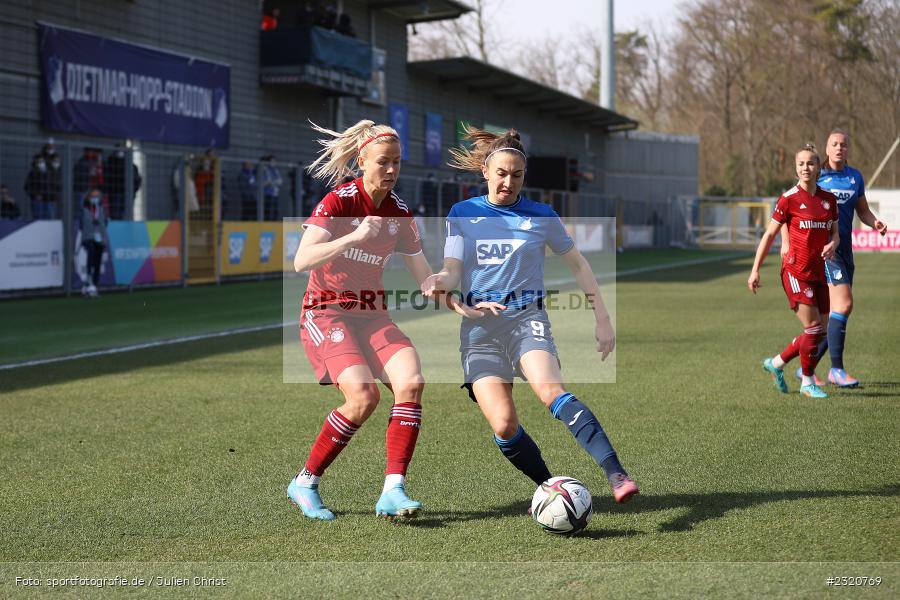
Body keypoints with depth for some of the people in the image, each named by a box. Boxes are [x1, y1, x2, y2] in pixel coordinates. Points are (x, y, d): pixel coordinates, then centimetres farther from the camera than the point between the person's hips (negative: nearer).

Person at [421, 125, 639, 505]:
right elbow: (454, 271, 4)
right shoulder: (462, 213, 10)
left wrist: (602, 318, 11)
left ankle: (616, 475, -41)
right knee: (503, 425, -15)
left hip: (527, 317, -2)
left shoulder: (541, 216, 8)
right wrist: (439, 282, -20)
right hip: (480, 326, 2)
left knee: (550, 390, -31)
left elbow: (578, 264, 16)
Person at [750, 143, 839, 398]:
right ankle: (807, 382, 7)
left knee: (820, 330, 7)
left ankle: (776, 363, 25)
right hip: (796, 270, -6)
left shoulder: (829, 199, 7)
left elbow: (835, 233, 16)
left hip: (818, 272, 6)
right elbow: (769, 235, -3)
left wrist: (832, 245, -9)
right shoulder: (788, 199, -7)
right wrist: (755, 270, -5)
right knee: (813, 327, -9)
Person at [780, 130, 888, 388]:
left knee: (834, 313, 9)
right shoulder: (816, 175, -4)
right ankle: (836, 369, -12)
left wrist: (875, 223, -3)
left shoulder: (855, 177, 12)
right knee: (844, 304, -17)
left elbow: (863, 211, 19)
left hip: (844, 248, 7)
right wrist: (786, 242, -12)